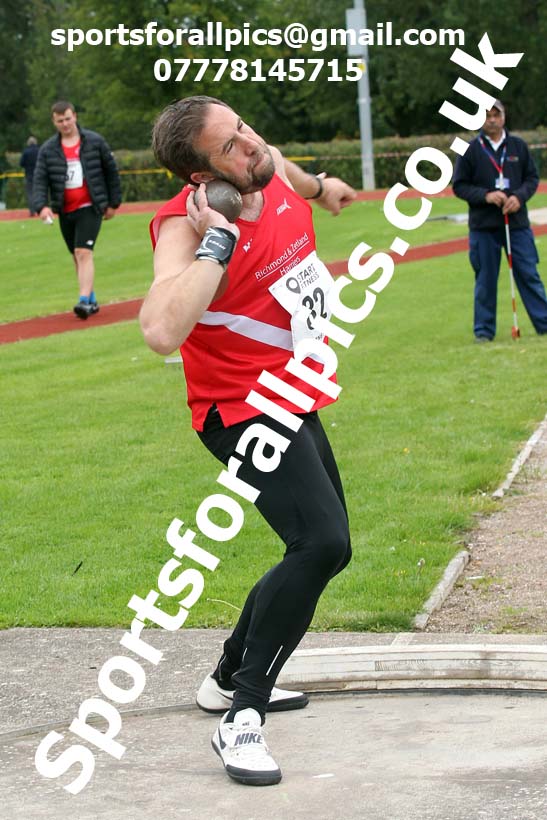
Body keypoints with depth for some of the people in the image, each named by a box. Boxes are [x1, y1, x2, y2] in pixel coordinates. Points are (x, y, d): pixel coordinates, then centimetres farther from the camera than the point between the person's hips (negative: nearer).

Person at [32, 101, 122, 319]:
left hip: (90, 208, -4)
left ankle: (84, 301, -24)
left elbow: (111, 171, 6)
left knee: (84, 253, -17)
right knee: (76, 257, 12)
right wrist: (41, 206, -20)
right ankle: (91, 300, 25)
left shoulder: (94, 141, -1)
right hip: (65, 211, 4)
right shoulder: (48, 149, 3)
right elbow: (40, 180, -3)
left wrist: (113, 203, 6)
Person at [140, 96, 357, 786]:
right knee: (323, 544, -28)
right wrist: (216, 242, -39)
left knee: (320, 549, 21)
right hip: (244, 411, -9)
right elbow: (162, 332, -45)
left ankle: (230, 679, 35)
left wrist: (320, 185, 43)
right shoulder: (185, 225, -27)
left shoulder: (273, 168, -5)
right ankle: (243, 718, -21)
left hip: (295, 402, 9)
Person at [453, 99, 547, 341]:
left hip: (517, 222, 1)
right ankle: (484, 329, 12)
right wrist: (485, 195, -15)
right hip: (483, 226, -1)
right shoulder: (470, 150, 0)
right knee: (485, 279, 4)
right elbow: (459, 186, 0)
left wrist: (519, 196, -10)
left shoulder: (518, 146, 6)